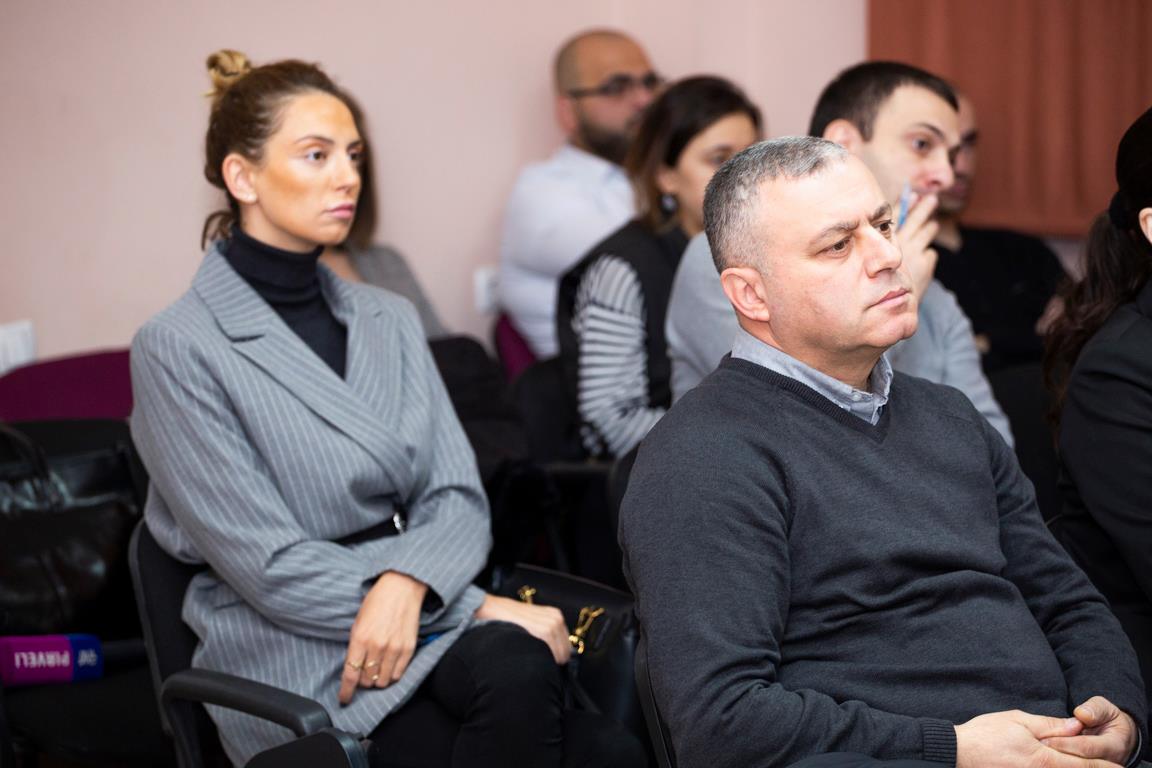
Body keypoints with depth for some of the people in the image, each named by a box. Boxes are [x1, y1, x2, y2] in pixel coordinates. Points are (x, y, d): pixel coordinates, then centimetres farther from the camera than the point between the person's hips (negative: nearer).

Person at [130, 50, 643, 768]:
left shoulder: (390, 319, 15)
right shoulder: (179, 348, -5)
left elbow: (457, 499, 7)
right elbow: (269, 567, -11)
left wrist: (405, 585, -18)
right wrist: (479, 610, -14)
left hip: (427, 613, 5)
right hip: (296, 657, -5)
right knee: (516, 666, -34)